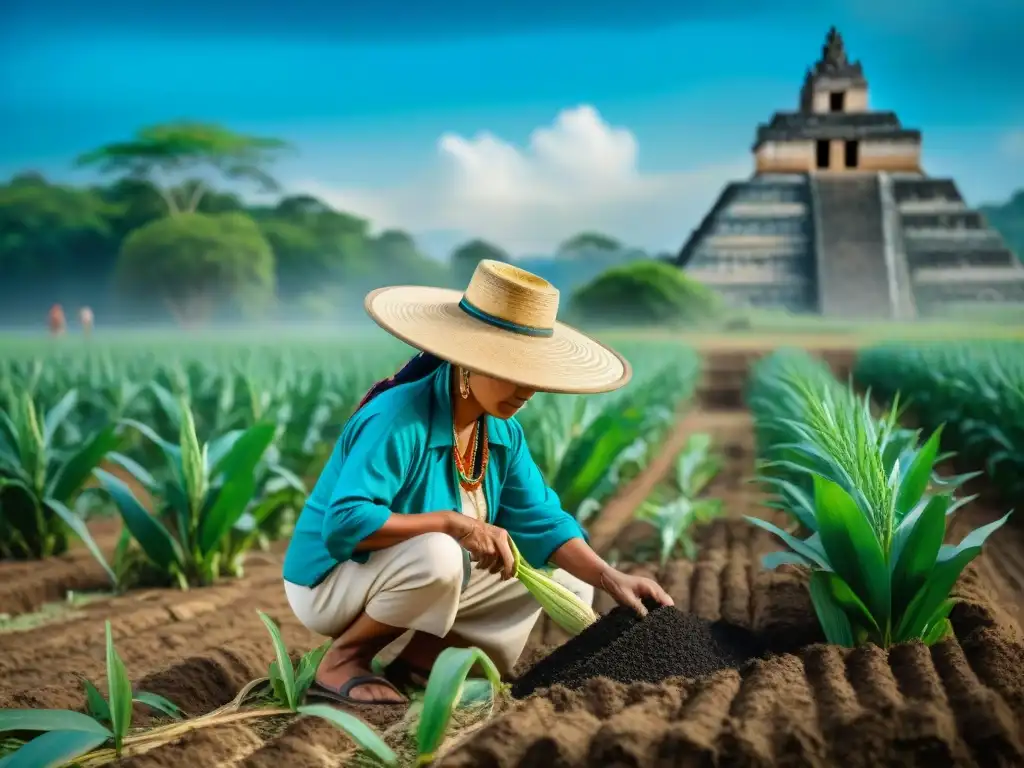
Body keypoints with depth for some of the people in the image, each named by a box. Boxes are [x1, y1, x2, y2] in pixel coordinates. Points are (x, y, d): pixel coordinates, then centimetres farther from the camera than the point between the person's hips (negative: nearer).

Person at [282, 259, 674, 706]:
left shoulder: (503, 431, -3)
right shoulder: (399, 420, -28)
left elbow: (540, 522, -2)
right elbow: (345, 523, -36)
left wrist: (611, 579, -16)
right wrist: (454, 523, -36)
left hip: (421, 580, 8)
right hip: (330, 583, -8)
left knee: (569, 580, 4)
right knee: (438, 555, -39)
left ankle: (416, 660, 3)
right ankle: (342, 662, -14)